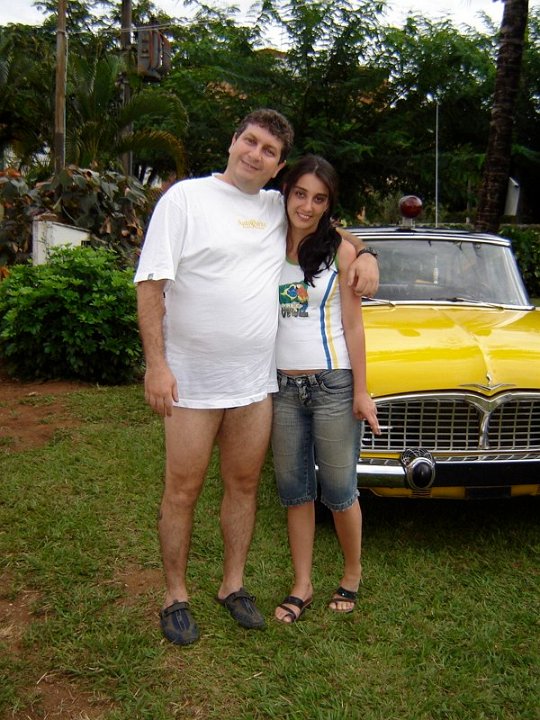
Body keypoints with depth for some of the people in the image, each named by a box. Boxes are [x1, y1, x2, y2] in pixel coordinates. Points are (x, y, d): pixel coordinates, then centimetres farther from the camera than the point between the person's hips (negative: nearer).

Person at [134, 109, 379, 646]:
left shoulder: (279, 208, 9)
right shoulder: (185, 197, -5)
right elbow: (150, 284, -8)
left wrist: (364, 256, 4)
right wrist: (156, 364, -15)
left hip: (255, 380, 5)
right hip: (191, 379, -4)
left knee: (244, 484, 13)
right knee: (183, 490, 5)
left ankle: (233, 585, 31)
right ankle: (175, 597, 23)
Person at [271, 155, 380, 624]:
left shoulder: (341, 252, -4)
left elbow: (353, 325, -4)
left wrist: (361, 391, -7)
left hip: (333, 384, -3)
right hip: (283, 386, 4)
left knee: (338, 491, 6)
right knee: (295, 491, 11)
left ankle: (353, 575, 29)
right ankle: (302, 586, 25)